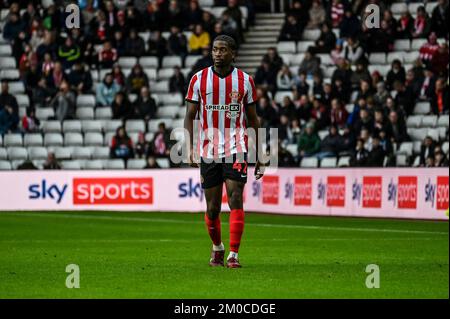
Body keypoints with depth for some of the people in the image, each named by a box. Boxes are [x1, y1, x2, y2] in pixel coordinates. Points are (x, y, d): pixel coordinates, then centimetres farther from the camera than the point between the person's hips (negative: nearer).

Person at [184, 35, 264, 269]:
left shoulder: (245, 81, 3)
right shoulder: (199, 79, 3)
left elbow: (253, 120, 9)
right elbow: (190, 116, 5)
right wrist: (190, 149, -7)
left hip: (236, 150, -1)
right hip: (208, 151, 1)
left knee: (236, 200, -15)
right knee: (212, 208, 6)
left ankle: (233, 254, -14)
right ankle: (217, 247, 31)